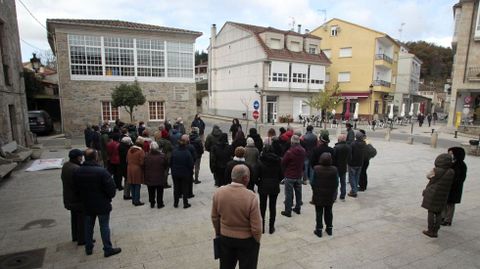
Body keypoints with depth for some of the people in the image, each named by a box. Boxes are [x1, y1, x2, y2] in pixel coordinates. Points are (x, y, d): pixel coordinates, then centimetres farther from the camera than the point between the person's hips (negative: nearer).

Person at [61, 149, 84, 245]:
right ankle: (82, 239, 15)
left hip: (68, 197, 9)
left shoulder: (65, 166, 1)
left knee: (74, 217, 23)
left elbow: (64, 179, 12)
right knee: (82, 218, 5)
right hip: (78, 198, -9)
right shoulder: (76, 169, -29)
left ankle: (75, 236, 37)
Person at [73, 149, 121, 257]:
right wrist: (110, 196, 1)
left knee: (88, 227, 19)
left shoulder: (77, 172, -3)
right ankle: (108, 249, 13)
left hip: (87, 205, 5)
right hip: (102, 204, -5)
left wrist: (83, 199, 19)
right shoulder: (101, 171, -23)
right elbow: (111, 187, -20)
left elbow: (76, 189, 7)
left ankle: (88, 248, 32)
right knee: (104, 226, 5)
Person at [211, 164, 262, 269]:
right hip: (247, 240, -3)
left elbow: (214, 217, 0)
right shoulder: (251, 197, -26)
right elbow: (256, 227, -19)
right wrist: (257, 241, 1)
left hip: (225, 237, 4)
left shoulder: (218, 192, -14)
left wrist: (218, 233, 16)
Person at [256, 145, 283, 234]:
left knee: (262, 207, 11)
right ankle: (271, 227, 17)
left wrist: (259, 183, 7)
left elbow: (256, 175, -10)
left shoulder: (260, 161, -10)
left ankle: (262, 226, 17)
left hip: (263, 187, -2)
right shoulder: (278, 161, -3)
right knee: (272, 207, 11)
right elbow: (281, 175, 0)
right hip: (274, 187, 2)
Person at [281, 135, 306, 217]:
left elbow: (283, 163, -12)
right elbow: (303, 162, 9)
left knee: (288, 194, 2)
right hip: (299, 175, 6)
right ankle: (298, 208, 29)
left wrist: (284, 172, 6)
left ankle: (288, 211, 7)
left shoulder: (289, 152, -22)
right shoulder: (303, 151, -2)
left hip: (289, 176, -6)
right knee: (298, 192, 17)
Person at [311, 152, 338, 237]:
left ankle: (319, 230, 14)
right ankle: (329, 229, 28)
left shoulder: (316, 169, -18)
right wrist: (334, 192, 11)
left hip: (318, 195, -2)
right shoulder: (334, 169, -13)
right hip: (330, 196, 2)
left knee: (319, 213, 9)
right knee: (328, 212, 18)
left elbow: (313, 182, -11)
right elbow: (336, 183, -5)